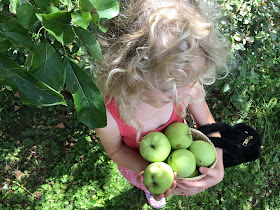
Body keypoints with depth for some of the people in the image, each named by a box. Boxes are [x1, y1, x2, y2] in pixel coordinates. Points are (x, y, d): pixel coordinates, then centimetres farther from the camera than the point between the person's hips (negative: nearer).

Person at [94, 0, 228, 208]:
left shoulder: (186, 86, -37)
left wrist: (218, 168, -30)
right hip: (139, 162, -2)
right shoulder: (106, 115, -45)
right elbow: (115, 150, -21)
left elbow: (207, 123, -16)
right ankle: (151, 190, 72)